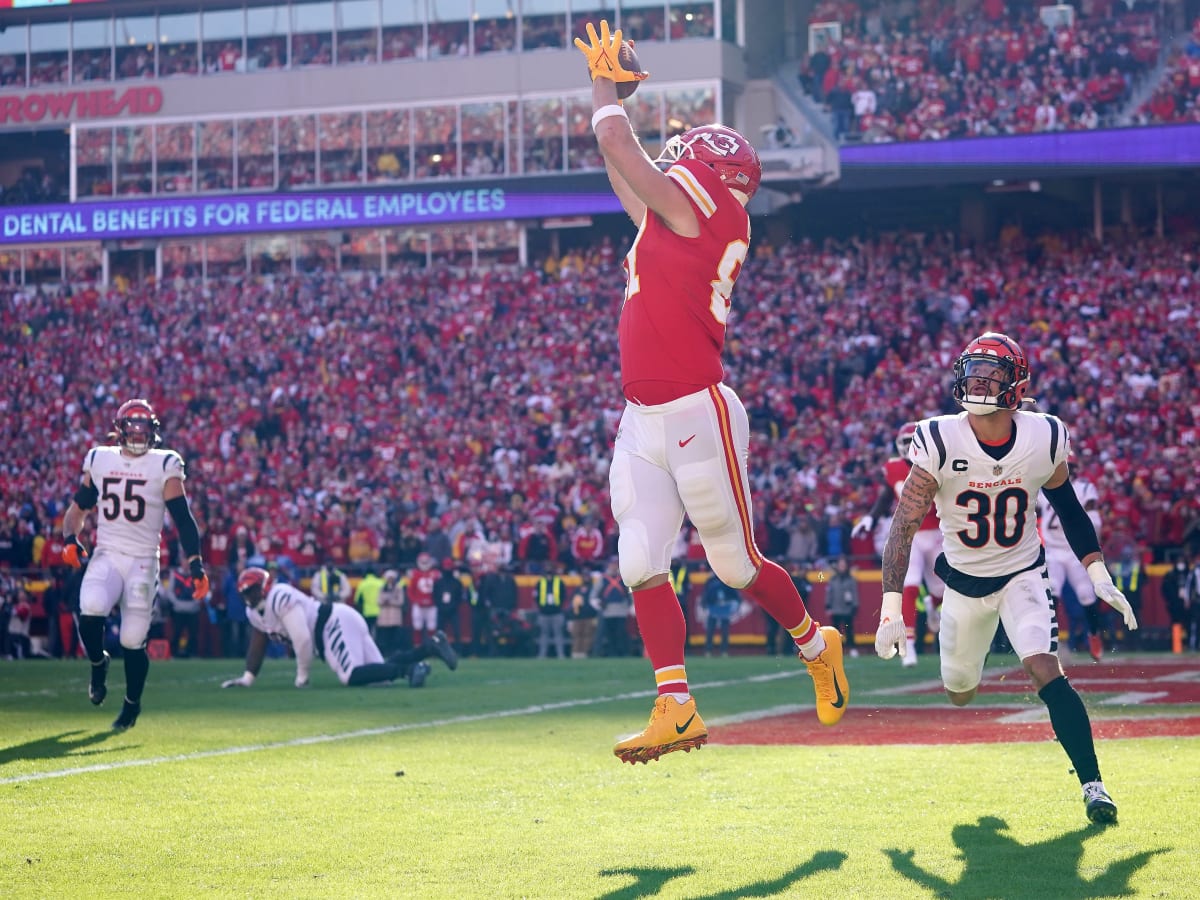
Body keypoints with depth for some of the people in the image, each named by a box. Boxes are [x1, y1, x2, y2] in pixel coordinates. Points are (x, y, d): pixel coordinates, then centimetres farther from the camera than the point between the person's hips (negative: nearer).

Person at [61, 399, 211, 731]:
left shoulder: (165, 466, -1)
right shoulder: (98, 460, 8)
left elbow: (183, 519, -1)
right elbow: (78, 506, 18)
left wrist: (195, 565, -8)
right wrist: (69, 539, 0)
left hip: (143, 560, -2)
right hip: (106, 556, 2)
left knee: (133, 640, -4)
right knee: (91, 609, -27)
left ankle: (132, 704, 21)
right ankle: (98, 663, 4)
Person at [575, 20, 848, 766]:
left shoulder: (705, 212, -9)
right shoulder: (672, 223, 15)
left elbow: (619, 146, -9)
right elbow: (624, 169, 30)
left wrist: (608, 88, 9)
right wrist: (606, 82, 30)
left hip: (698, 417, -8)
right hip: (644, 423, 8)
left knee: (736, 564, 5)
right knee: (642, 565, -2)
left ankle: (816, 643, 30)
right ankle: (676, 710, 0)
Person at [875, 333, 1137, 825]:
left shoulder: (1043, 439, -15)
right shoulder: (939, 442, -21)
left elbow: (1068, 507, 3)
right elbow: (904, 525, -20)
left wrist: (1099, 576, -2)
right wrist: (891, 608, -26)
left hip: (1023, 575, -1)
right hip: (964, 580, 1)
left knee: (1046, 671, -23)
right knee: (959, 693, 14)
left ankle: (1092, 784, -16)